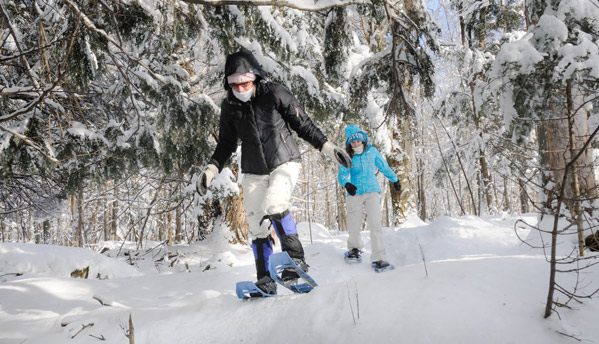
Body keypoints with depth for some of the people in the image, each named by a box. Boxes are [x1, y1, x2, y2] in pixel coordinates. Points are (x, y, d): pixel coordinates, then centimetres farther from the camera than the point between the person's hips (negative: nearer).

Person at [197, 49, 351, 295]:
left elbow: (304, 125, -3)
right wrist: (211, 170, 1)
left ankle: (296, 259, -16)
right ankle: (265, 280, 11)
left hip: (284, 163, -4)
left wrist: (328, 147, -10)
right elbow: (226, 143, 12)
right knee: (256, 226, 1)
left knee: (273, 205, -29)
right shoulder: (230, 106, 1)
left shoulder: (275, 94, -10)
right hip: (254, 172, 4)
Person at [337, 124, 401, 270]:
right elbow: (342, 174, -6)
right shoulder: (347, 156, 1)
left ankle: (378, 258, -8)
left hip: (372, 191, 0)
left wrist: (395, 180, 26)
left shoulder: (372, 151, 4)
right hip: (355, 193, 0)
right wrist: (346, 184, -28)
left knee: (375, 225, -12)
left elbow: (384, 167, 16)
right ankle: (355, 248, 31)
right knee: (354, 227, 1)